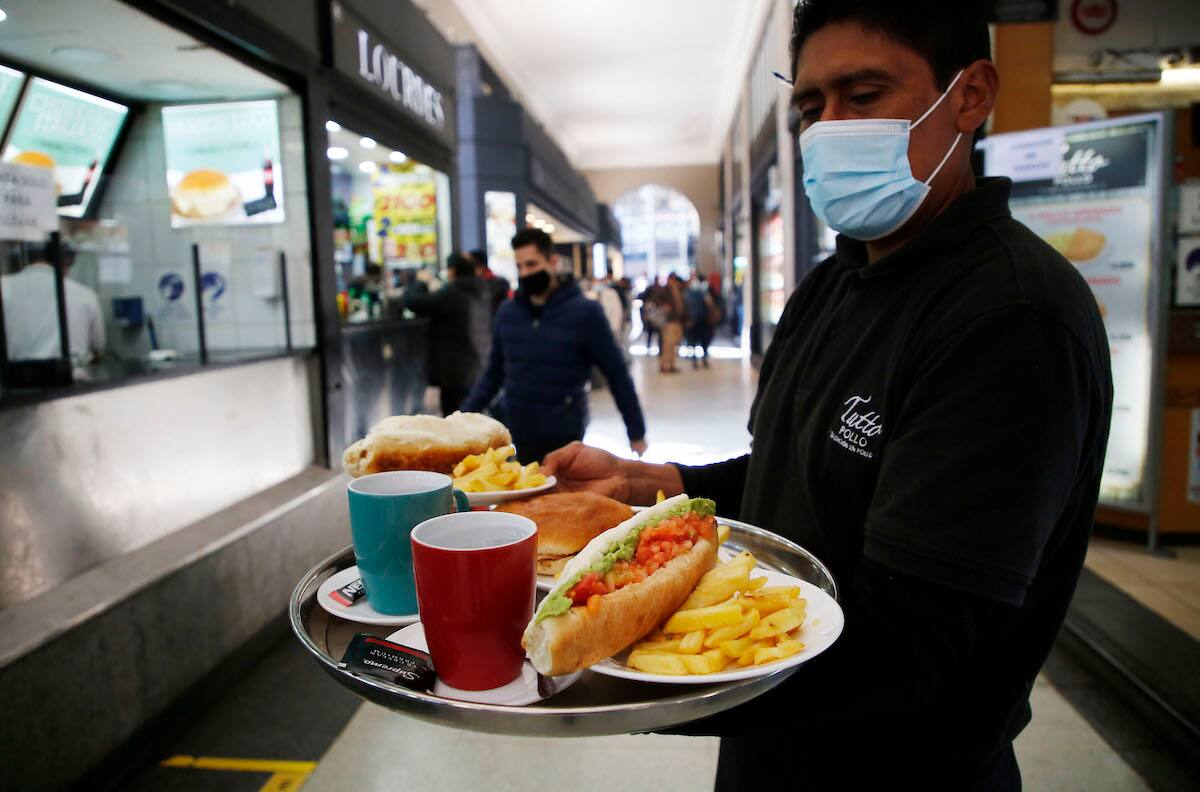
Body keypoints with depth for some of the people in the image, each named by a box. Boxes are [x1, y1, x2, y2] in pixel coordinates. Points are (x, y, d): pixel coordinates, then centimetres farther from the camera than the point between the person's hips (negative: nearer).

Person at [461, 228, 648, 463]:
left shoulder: (585, 312, -6)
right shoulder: (507, 312, 5)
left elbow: (618, 376, -2)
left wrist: (637, 433, -1)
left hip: (562, 442, -3)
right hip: (512, 439, 4)